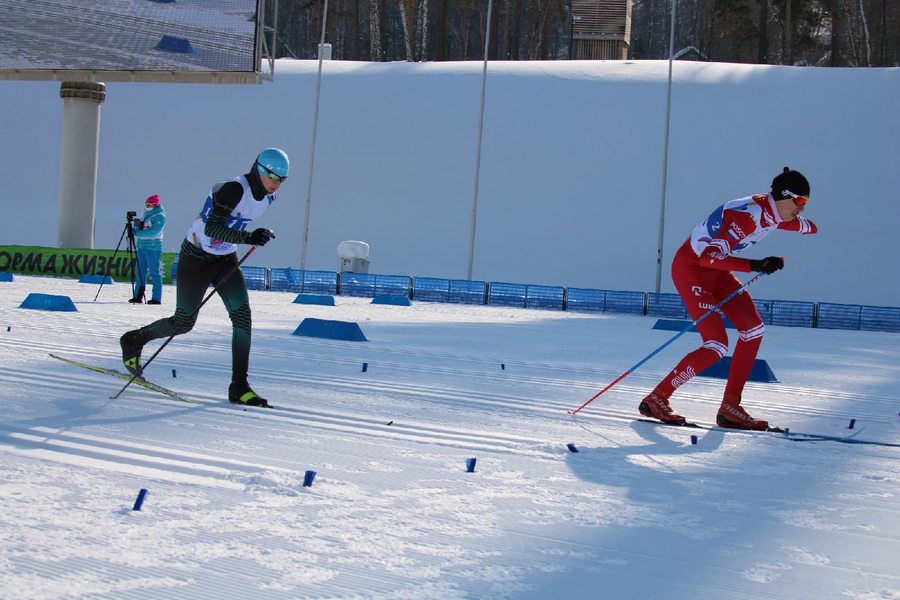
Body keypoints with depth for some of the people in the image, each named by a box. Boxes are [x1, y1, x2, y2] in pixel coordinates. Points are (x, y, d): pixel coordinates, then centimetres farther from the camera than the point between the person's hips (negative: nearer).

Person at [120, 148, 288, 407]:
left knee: (242, 314, -12)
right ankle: (133, 341, 31)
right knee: (183, 323, 4)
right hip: (197, 257, -7)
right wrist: (249, 238, -44)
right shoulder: (234, 189, -27)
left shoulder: (268, 197, -1)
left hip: (226, 259, 7)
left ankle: (239, 386, -10)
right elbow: (212, 228, -35)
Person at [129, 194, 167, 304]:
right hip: (141, 246, 8)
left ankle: (157, 298, -5)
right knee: (140, 272, 8)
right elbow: (138, 228, 16)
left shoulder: (160, 216, -7)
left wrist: (137, 232, -19)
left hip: (153, 247, -8)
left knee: (154, 273, -7)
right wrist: (136, 224, -7)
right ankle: (138, 296, 13)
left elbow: (154, 232, -18)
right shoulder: (146, 214, 18)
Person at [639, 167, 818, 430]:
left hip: (716, 270, 9)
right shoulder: (748, 214, -29)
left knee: (754, 329, 0)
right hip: (691, 268, -9)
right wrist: (756, 265, -42)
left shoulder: (774, 214, 0)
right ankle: (656, 399, -4)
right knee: (717, 345, -15)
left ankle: (730, 407, 5)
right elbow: (709, 257, -37)